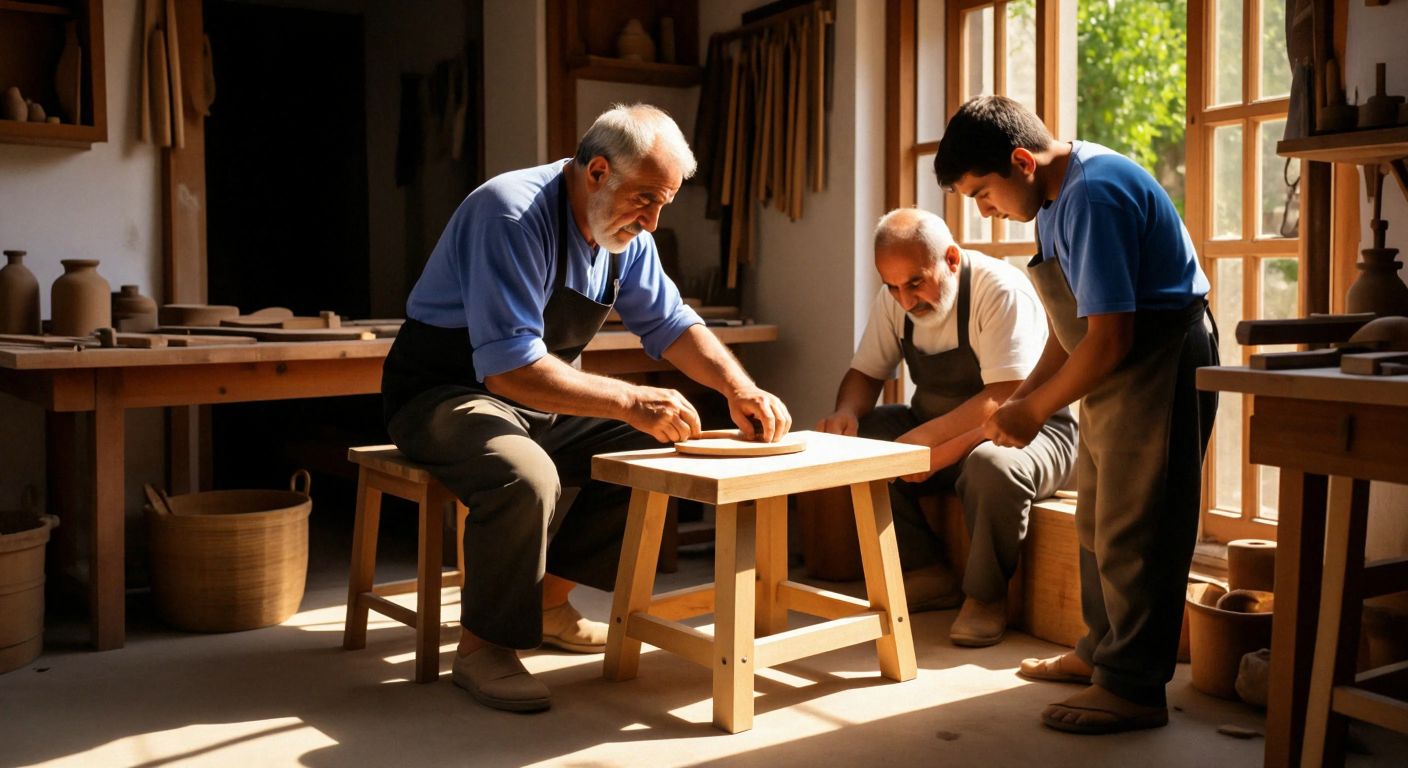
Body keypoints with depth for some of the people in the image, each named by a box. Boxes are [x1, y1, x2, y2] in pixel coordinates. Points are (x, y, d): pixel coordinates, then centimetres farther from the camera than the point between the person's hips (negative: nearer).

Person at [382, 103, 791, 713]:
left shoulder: (626, 233, -1)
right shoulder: (511, 216, -27)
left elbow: (669, 324, 9)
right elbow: (510, 369, -33)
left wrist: (740, 390, -7)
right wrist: (631, 401, -35)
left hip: (537, 398, 9)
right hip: (443, 393, -8)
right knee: (526, 477, -36)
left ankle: (548, 599, 10)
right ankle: (483, 647, -13)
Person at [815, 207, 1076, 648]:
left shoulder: (1001, 292, -22)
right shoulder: (894, 300, -3)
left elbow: (1006, 401, -29)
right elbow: (866, 373, 5)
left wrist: (927, 440, -36)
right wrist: (846, 413, -18)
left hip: (1029, 427, -7)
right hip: (938, 432, 7)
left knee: (992, 465, -39)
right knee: (856, 441, -14)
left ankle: (986, 595, -12)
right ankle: (928, 574, -3)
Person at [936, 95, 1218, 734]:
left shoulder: (1094, 197, -23)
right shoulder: (1057, 197, 8)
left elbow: (1109, 339, -26)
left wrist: (1035, 411, -15)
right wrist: (1023, 397, 4)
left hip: (1160, 367, -10)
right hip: (1117, 375, 10)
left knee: (1133, 534, -4)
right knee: (1098, 523, 18)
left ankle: (1132, 688, 7)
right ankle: (1101, 652, 32)